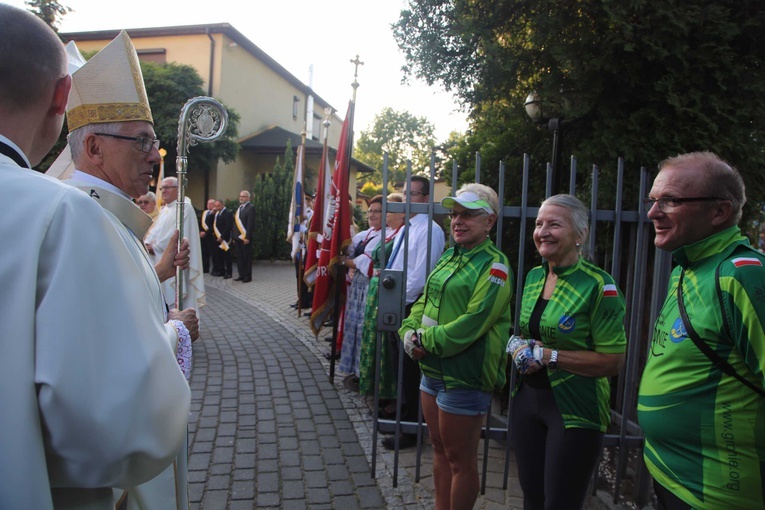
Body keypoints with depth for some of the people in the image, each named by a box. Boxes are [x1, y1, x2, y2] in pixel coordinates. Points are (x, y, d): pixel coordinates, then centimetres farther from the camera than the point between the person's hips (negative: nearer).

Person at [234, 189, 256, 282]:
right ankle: (241, 275, 17)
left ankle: (248, 276, 8)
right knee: (239, 257, 10)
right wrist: (234, 236, 11)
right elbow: (236, 222, 16)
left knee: (247, 257, 0)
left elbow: (250, 224, -14)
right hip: (238, 237, 7)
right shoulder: (239, 207, 16)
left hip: (245, 237, -7)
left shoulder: (250, 207, -8)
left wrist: (247, 237, -19)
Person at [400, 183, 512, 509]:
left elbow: (471, 325, -23)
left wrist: (425, 340, -18)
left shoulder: (494, 266, -15)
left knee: (460, 461, 9)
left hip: (465, 378, -8)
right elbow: (424, 302, 11)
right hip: (433, 371, 8)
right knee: (440, 450, 22)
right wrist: (410, 331, -7)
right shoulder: (449, 257, 10)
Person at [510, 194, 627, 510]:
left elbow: (613, 361, -15)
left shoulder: (599, 285, -15)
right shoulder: (533, 277, 5)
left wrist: (549, 356, -20)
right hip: (528, 398, 6)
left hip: (575, 410, -6)